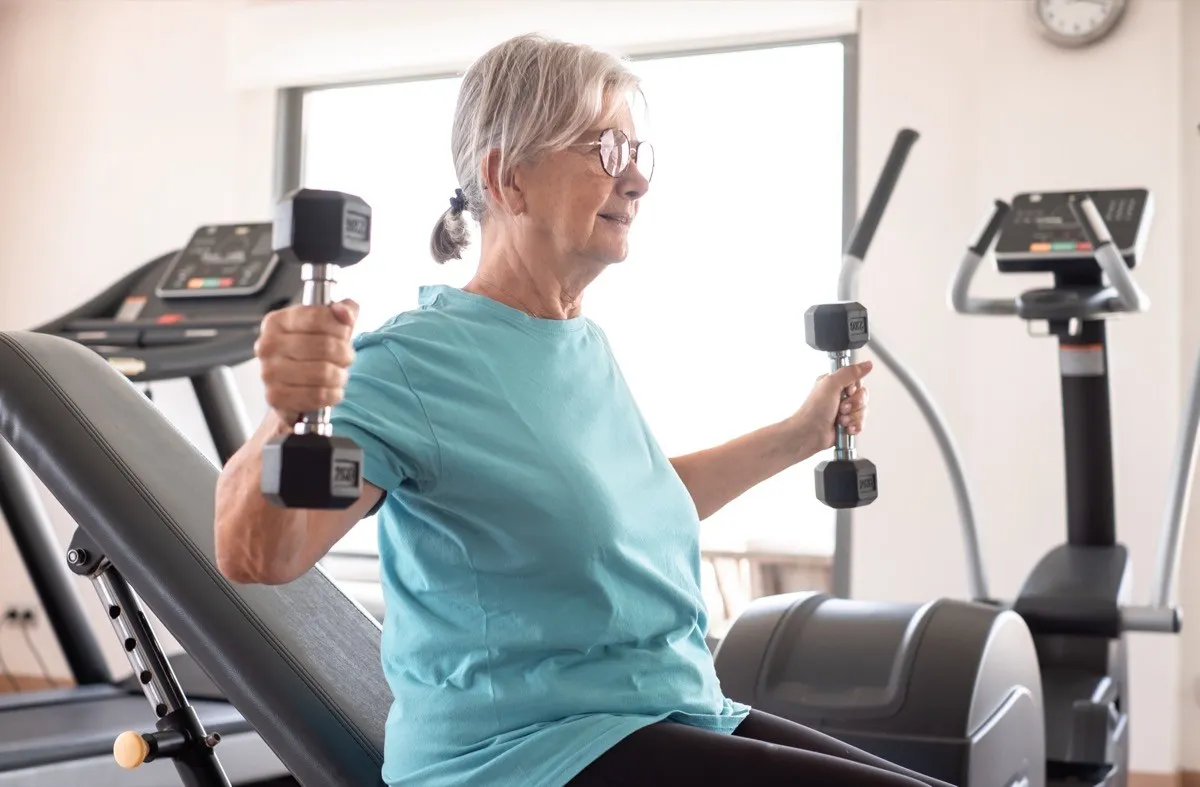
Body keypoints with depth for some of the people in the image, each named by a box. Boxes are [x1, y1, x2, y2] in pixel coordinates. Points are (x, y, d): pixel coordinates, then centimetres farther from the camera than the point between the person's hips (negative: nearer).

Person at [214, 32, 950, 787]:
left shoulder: (589, 348, 9)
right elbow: (255, 556, -24)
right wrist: (289, 419, -44)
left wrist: (797, 436, 28)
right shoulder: (417, 364, -15)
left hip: (674, 714, 9)